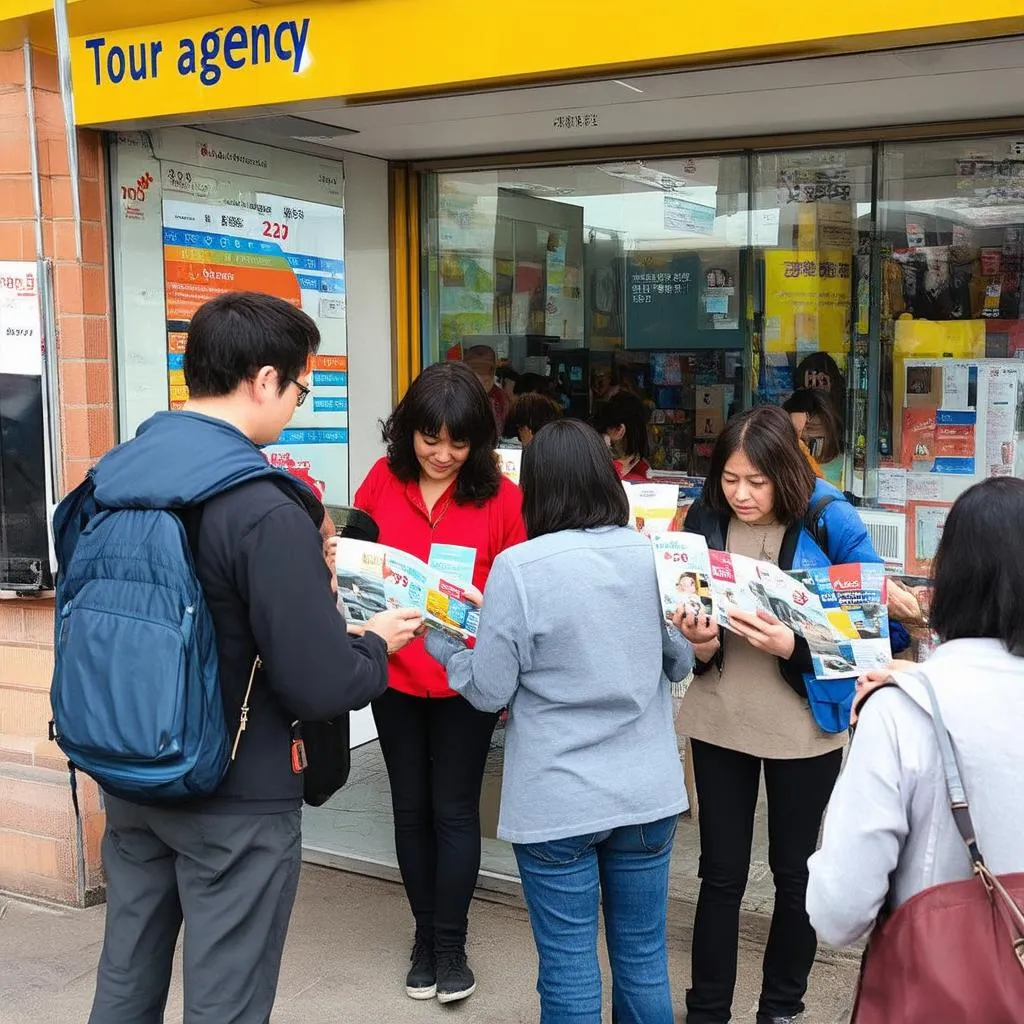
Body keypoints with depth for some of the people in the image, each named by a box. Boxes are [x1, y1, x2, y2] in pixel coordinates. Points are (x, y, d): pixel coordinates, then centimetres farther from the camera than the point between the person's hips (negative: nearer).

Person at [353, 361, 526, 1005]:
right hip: (394, 673, 3)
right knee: (411, 808, 14)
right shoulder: (382, 481, -1)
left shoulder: (500, 495, -9)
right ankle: (426, 937, 29)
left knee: (454, 810, 5)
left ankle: (451, 946, 20)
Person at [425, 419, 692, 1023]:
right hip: (648, 792, 4)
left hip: (557, 802, -4)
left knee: (569, 968, 9)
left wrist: (436, 640, 8)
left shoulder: (518, 568, -15)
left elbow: (490, 690, -8)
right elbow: (682, 662, 9)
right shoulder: (653, 555, -4)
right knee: (644, 957, 16)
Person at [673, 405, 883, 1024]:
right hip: (720, 720, 2)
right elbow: (693, 632, 4)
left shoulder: (832, 522, -13)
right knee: (721, 872, 9)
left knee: (795, 870, 13)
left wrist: (790, 646, -28)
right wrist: (701, 642, -19)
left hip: (803, 727, -2)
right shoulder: (706, 519, -4)